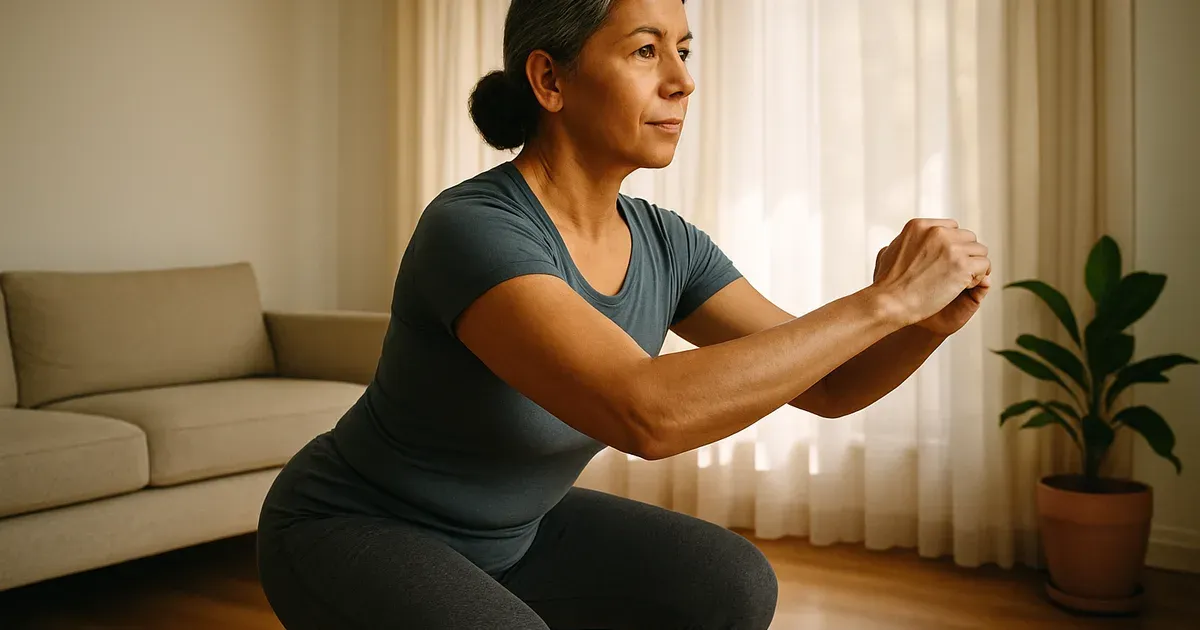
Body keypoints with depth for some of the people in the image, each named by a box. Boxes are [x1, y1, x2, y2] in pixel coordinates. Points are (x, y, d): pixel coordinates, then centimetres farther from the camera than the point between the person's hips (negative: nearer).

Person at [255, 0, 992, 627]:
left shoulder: (664, 244, -10)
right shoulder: (470, 230, -34)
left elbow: (827, 385, -10)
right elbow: (646, 413, -48)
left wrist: (931, 319, -30)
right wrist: (886, 299, -42)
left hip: (499, 532, 7)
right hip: (350, 534, -6)